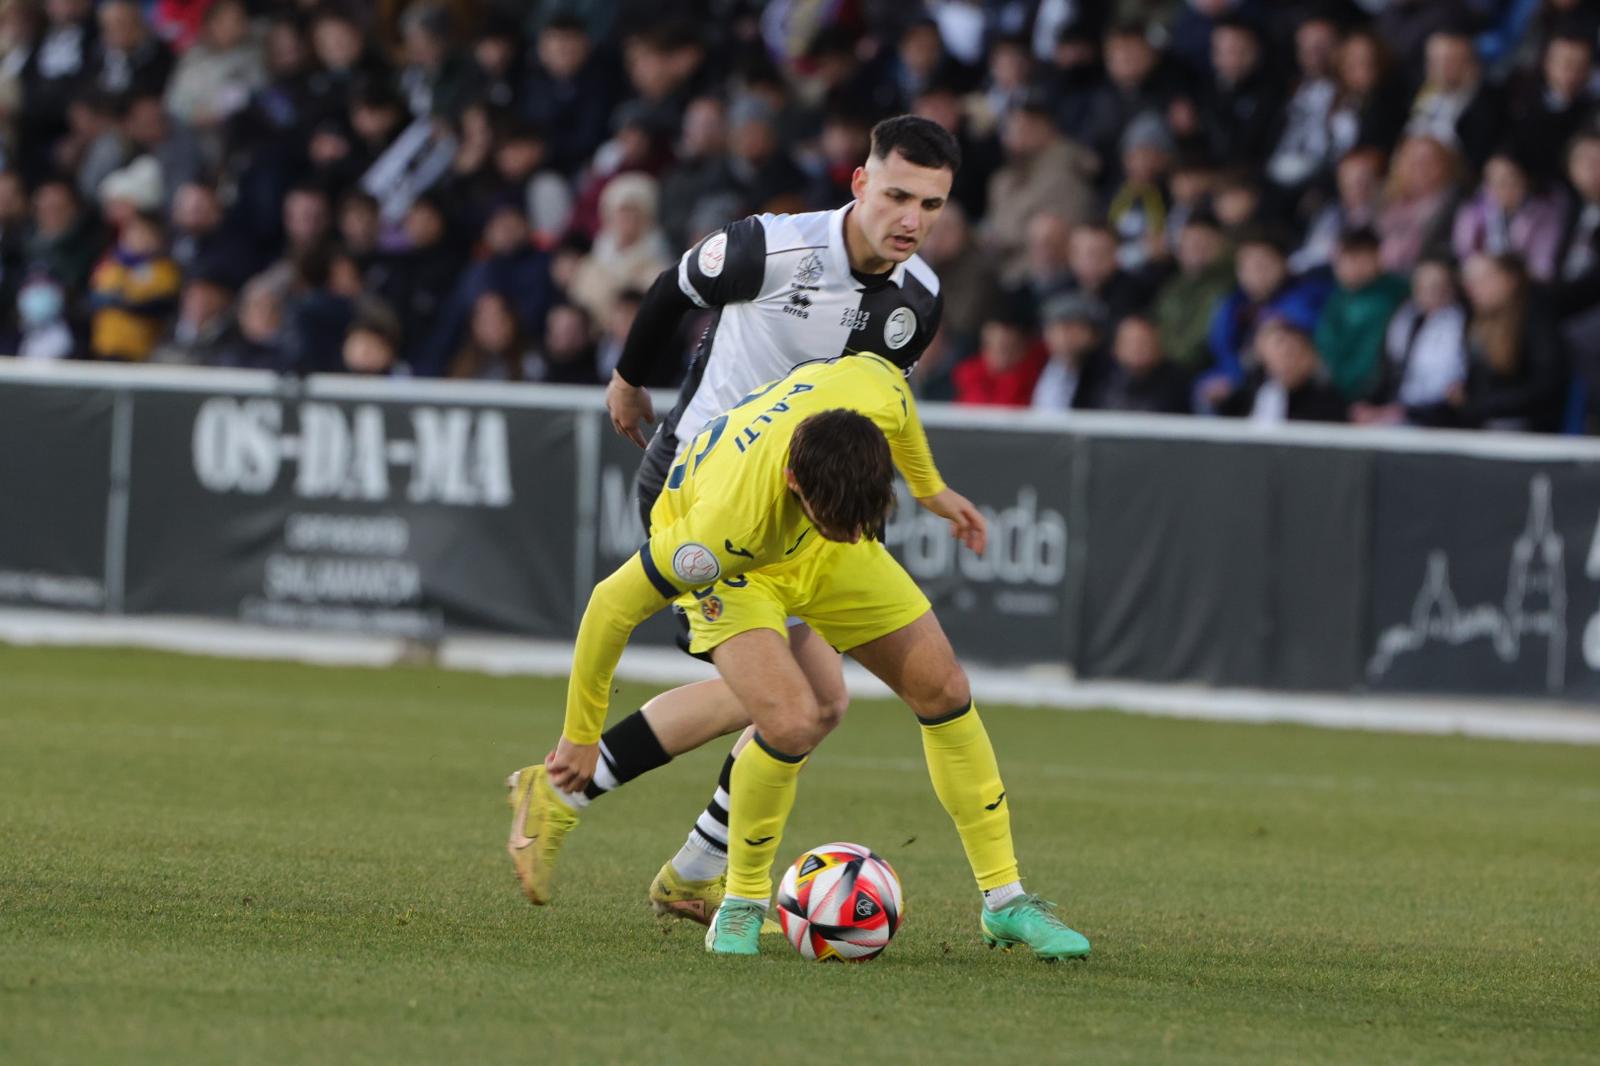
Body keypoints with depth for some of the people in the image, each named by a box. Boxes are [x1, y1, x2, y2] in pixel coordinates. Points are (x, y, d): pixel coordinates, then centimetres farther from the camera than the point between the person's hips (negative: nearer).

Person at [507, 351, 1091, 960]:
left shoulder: (878, 395, -36)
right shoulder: (726, 522, -45)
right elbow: (612, 605, -31)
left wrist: (930, 489, 9)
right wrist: (581, 737, -18)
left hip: (814, 546, 5)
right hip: (734, 567, -5)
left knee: (944, 691, 0)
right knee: (795, 722, -27)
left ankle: (1004, 899, 16)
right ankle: (744, 903, -2)